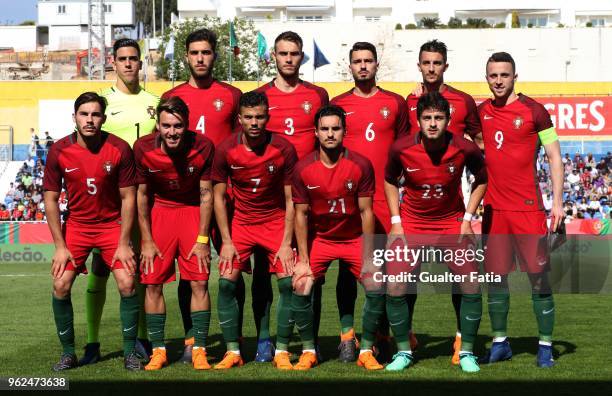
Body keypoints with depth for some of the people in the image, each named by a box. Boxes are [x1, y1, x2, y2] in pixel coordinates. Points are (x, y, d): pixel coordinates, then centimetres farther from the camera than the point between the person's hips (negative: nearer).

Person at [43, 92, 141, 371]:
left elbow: (128, 197, -7)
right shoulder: (59, 151, -10)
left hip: (112, 225, -1)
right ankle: (68, 353, 6)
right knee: (60, 285, -10)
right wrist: (60, 246, -7)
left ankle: (130, 352, 3)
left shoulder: (120, 149, -13)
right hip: (76, 225, 1)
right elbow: (51, 199, -3)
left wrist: (124, 243, -10)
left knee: (127, 285, -12)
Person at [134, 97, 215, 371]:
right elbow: (141, 195, -5)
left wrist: (202, 240, -10)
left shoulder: (202, 146, -19)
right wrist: (147, 241, -6)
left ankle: (199, 350, 3)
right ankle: (158, 350, 8)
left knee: (199, 283, -6)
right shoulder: (143, 148, -16)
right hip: (159, 211, 1)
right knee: (153, 283, -3)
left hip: (193, 211, -1)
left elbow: (206, 194, -9)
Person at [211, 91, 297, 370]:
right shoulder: (226, 149, -11)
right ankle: (232, 351, 1)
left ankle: (281, 352, 0)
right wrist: (226, 241, -8)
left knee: (288, 281, -12)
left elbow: (290, 200, -8)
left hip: (275, 221, -1)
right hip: (240, 221, 1)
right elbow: (218, 197, -2)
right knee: (226, 282, -10)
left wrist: (286, 243, -12)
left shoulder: (283, 148, -14)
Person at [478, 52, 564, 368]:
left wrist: (557, 201, -9)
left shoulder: (533, 110, -3)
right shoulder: (480, 112, 9)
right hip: (494, 208, 4)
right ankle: (500, 343, 19)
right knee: (496, 277, 7)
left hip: (528, 208, -4)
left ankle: (545, 347, 6)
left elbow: (555, 157, -2)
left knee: (538, 277, -2)